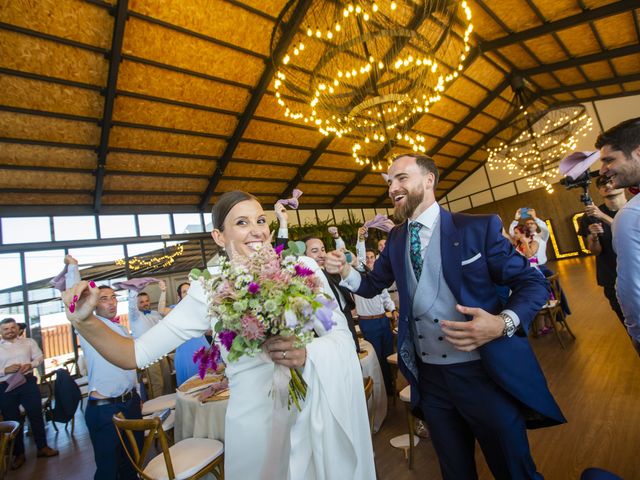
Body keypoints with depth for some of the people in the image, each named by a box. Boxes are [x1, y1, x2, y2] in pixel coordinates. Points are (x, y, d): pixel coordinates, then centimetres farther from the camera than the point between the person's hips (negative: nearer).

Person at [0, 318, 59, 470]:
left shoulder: (29, 342, 6)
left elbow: (39, 356, 5)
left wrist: (31, 364, -14)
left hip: (28, 382, 1)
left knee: (36, 415, 7)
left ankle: (42, 447, 21)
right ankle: (19, 454, 25)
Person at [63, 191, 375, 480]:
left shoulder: (302, 268, -8)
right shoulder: (210, 292, -9)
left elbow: (341, 334, -5)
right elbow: (136, 354, -6)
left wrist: (306, 354, -24)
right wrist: (85, 321, -21)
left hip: (314, 417, 2)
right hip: (256, 425, -1)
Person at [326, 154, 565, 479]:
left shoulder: (479, 227, -9)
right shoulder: (395, 239, 5)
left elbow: (533, 282, -6)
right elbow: (372, 285, 11)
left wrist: (504, 323, -25)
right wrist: (344, 270, -9)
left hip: (486, 374, -3)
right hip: (429, 378, 4)